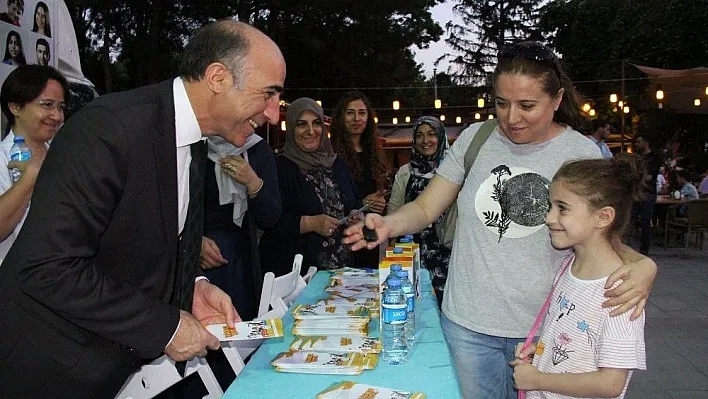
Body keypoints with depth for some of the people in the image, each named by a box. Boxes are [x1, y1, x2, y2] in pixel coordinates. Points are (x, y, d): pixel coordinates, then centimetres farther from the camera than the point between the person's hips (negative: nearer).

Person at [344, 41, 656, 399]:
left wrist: (640, 263, -20)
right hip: (467, 323, 1)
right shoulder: (474, 139, -1)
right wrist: (388, 225, -20)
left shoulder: (583, 154, -5)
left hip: (544, 329, -1)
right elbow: (426, 207, 1)